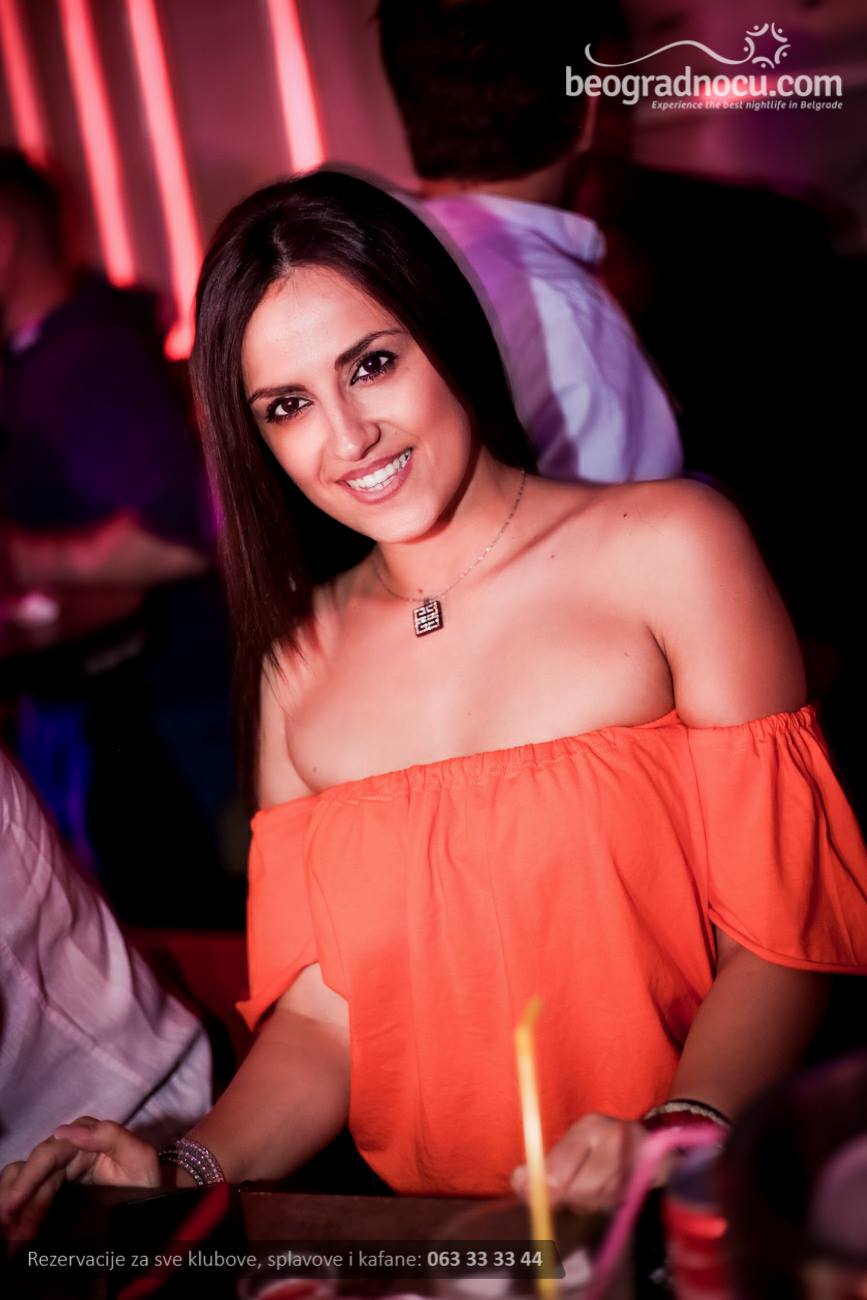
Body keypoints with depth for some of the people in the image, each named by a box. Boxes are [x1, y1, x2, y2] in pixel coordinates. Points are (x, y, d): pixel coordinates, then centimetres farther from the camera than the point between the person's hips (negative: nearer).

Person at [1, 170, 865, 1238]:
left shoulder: (668, 549, -2)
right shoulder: (297, 658, 9)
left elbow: (780, 932, -5)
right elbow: (320, 1017, 6)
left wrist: (676, 1135, -22)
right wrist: (189, 1171, -12)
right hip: (435, 1234, 4)